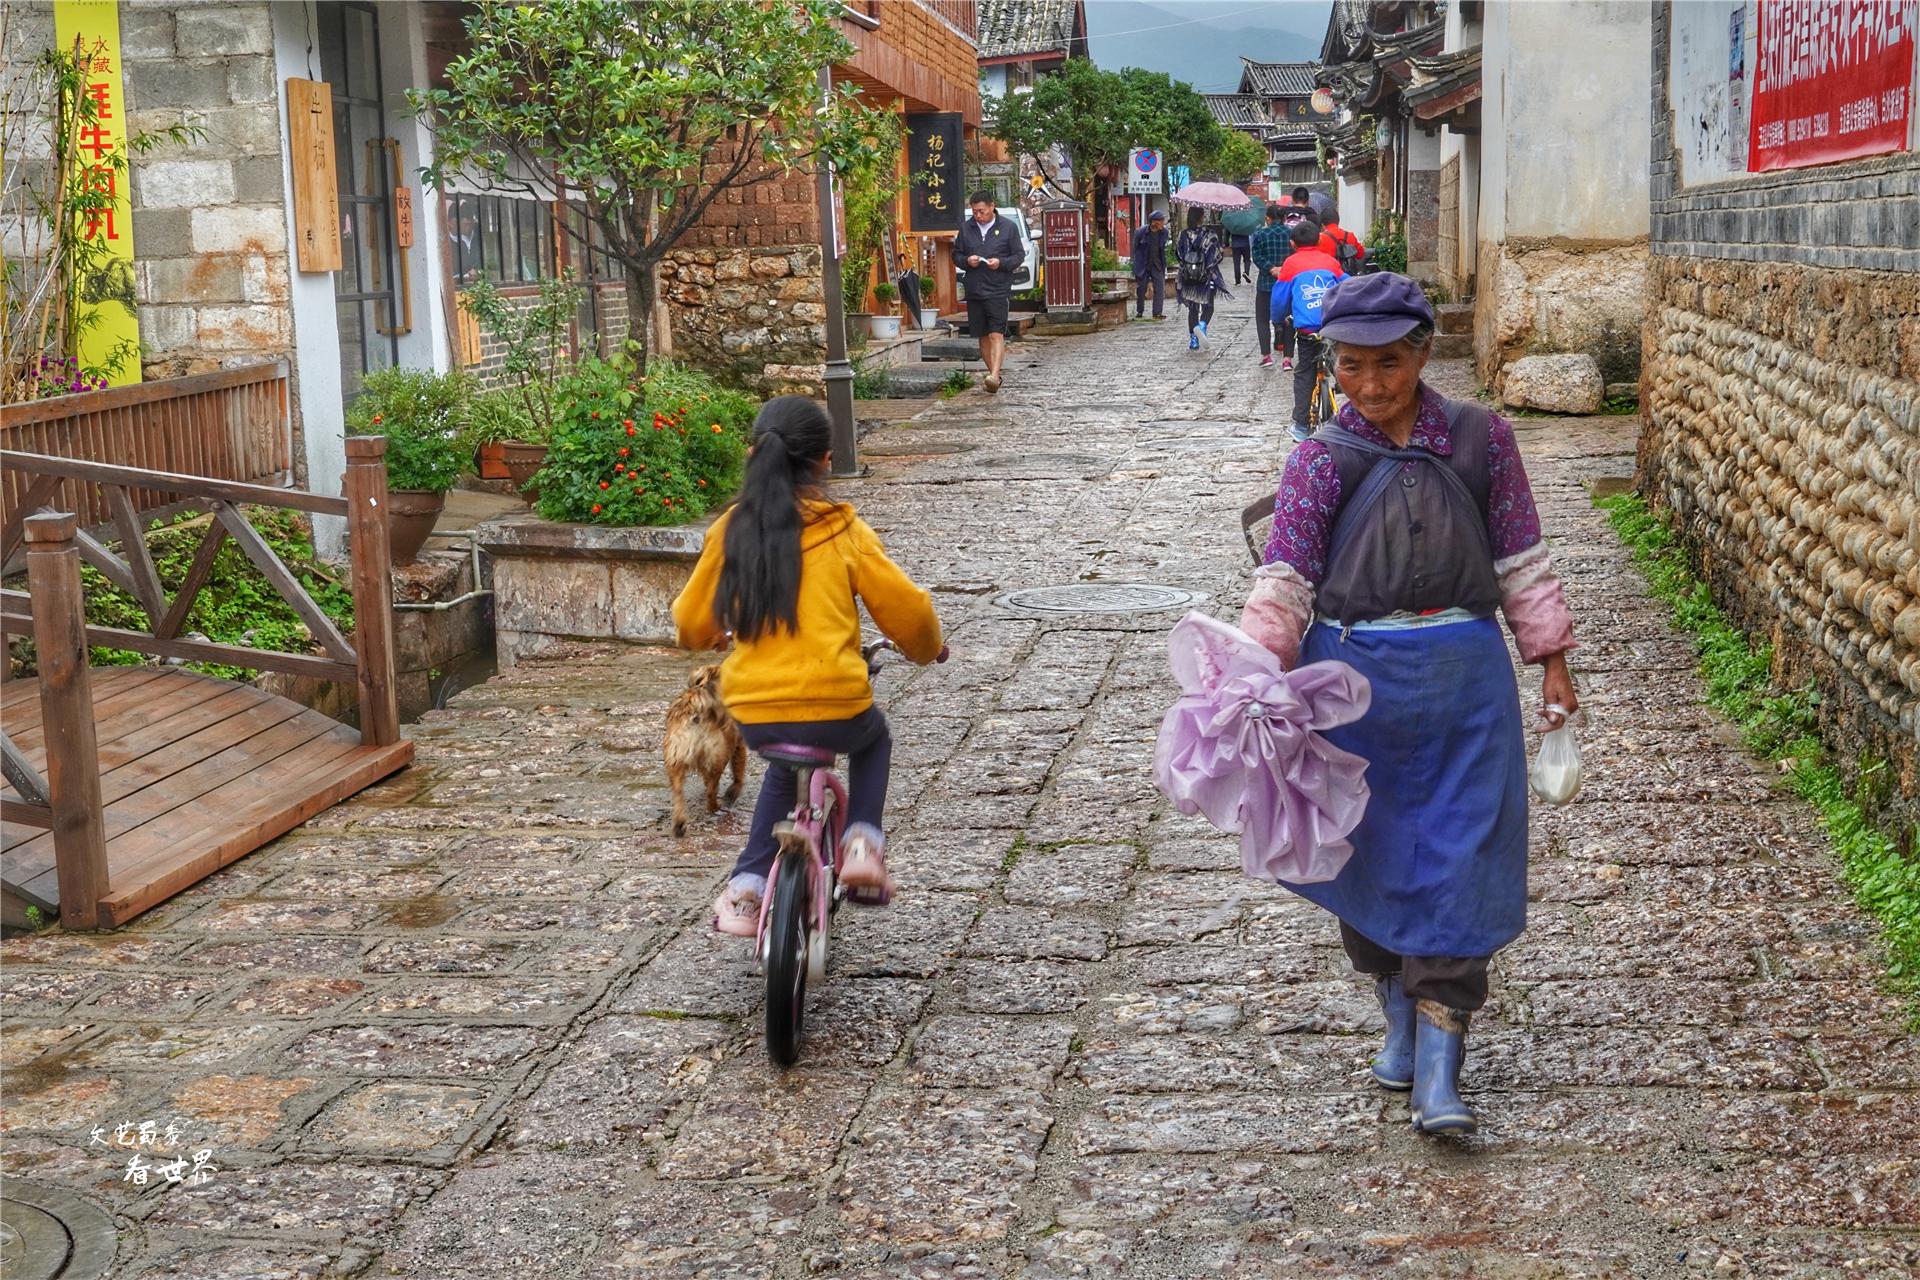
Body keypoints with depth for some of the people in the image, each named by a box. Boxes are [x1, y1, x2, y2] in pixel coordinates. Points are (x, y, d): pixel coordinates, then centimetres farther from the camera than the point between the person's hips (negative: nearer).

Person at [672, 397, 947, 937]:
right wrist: (927, 648, 20)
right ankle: (862, 841, 12)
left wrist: (710, 637, 35)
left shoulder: (731, 530, 2)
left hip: (753, 712, 3)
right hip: (834, 707, -2)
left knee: (785, 766, 36)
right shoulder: (842, 531, -5)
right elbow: (906, 608, -3)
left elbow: (691, 623, 11)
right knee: (873, 738, 33)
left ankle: (746, 888, 23)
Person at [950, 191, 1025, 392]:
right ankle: (993, 372, 18)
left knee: (996, 334, -14)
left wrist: (1001, 263, -14)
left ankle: (995, 375, -23)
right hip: (974, 291, 4)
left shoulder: (1008, 227, 1)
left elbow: (1019, 255, 3)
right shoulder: (965, 228, 9)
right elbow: (956, 255, 15)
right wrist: (966, 261, -7)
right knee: (983, 336, 8)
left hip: (998, 290, -4)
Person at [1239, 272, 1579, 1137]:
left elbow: (1519, 557, 9)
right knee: (1368, 855, 11)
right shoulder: (1320, 462, -1)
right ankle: (1400, 1017, 34)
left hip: (1463, 678, 0)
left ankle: (1439, 1070, 2)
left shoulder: (1479, 437, 3)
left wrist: (1551, 662, 9)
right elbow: (1284, 583, -7)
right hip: (1354, 678, 0)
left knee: (1455, 862, -3)